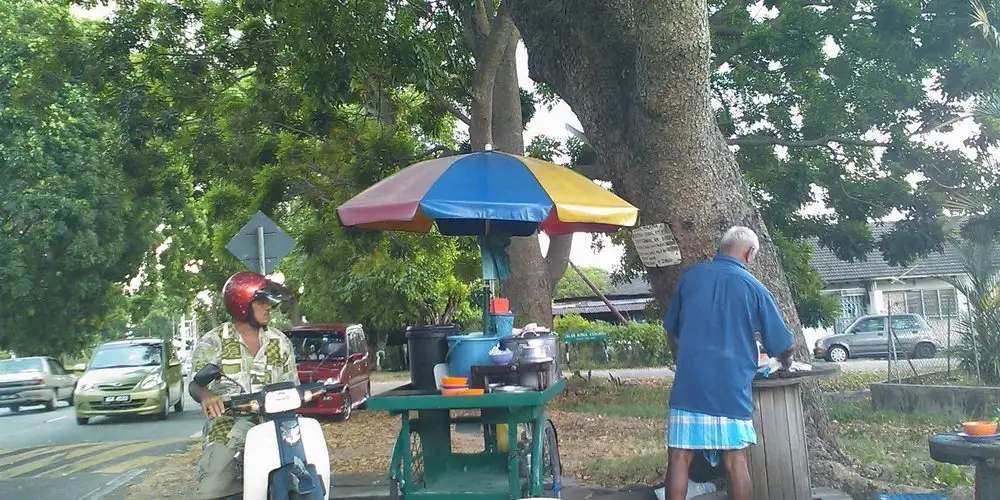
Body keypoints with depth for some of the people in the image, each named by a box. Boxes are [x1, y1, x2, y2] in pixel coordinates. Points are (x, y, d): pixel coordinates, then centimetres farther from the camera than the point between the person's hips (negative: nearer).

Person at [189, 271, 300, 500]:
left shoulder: (280, 342, 14)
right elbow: (195, 383, -11)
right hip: (227, 427, -2)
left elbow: (291, 385, 17)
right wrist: (205, 394, -35)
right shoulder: (212, 342, 3)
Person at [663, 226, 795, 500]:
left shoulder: (690, 275, 6)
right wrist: (786, 362, 29)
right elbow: (782, 345, 6)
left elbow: (671, 329, 16)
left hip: (688, 382, 1)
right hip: (730, 387, -1)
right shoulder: (753, 288, 0)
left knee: (678, 458, 4)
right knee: (735, 461, 6)